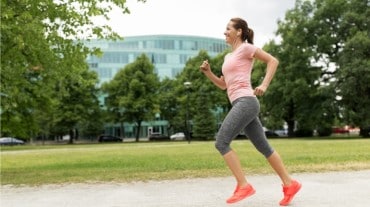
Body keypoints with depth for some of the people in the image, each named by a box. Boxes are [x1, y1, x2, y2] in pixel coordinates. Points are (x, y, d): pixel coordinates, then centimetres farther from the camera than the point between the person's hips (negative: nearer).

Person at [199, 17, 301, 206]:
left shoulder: (245, 47, 1)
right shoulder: (229, 57, 25)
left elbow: (273, 61, -3)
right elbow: (223, 85, 26)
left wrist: (264, 85, -13)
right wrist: (208, 72, 12)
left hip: (245, 102, -9)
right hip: (242, 105, 9)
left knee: (221, 142, -13)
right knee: (264, 147, 9)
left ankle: (243, 185, -11)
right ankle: (289, 184, 15)